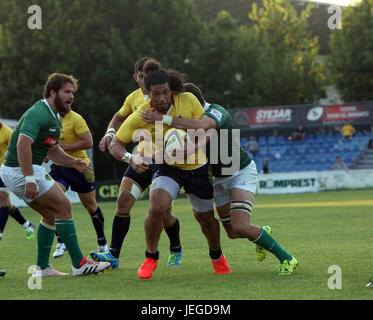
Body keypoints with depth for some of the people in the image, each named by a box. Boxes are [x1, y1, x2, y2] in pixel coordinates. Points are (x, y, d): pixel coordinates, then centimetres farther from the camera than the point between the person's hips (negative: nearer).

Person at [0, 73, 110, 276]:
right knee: (63, 206, -8)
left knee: (52, 214, 14)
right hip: (21, 170, -11)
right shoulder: (38, 113, -17)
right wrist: (30, 180, -32)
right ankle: (79, 264, -5)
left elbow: (52, 151, 25)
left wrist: (73, 162, 7)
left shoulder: (55, 118, 17)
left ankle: (41, 267, 16)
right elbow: (23, 144, -28)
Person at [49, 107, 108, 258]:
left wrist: (62, 146, -23)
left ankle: (102, 243, 27)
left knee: (91, 206, 9)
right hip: (58, 167, 5)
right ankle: (60, 242, -10)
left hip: (79, 167, -5)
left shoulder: (75, 118, -16)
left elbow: (88, 143, -22)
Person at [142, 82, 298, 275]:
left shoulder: (216, 112, -28)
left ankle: (287, 259, -7)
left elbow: (202, 126, -51)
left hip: (242, 172, -8)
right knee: (232, 233, 10)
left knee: (241, 227, -23)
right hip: (218, 178, 8)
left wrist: (163, 119, -50)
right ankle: (263, 234, 44)